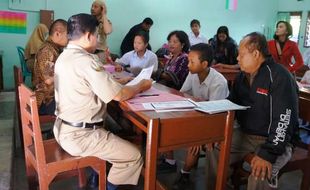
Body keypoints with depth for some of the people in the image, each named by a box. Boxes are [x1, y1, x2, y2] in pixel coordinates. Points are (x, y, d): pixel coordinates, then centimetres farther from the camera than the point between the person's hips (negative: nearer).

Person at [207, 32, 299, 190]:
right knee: (214, 150, -6)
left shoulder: (280, 77, -18)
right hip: (244, 133, 7)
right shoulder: (243, 76, 6)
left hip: (272, 140, -7)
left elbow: (284, 121, -23)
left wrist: (268, 154, -30)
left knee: (261, 173, -31)